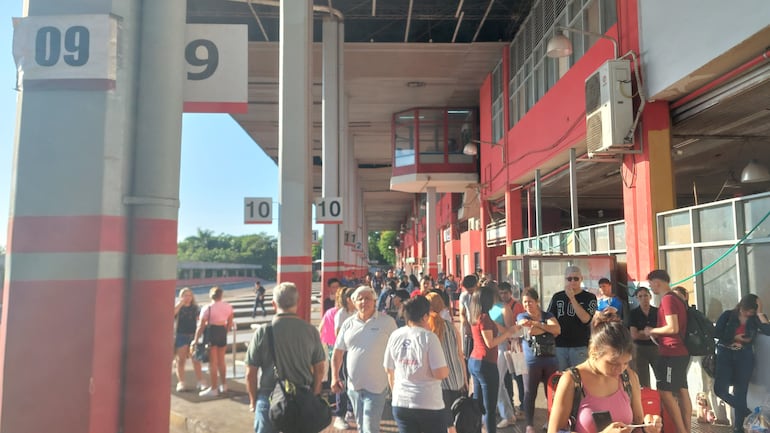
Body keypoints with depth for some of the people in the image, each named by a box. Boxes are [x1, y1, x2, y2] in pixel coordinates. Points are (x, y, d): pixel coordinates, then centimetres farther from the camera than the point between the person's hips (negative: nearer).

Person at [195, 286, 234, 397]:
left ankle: (213, 389, 5)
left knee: (212, 362, 2)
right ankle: (223, 385, 31)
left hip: (211, 332, -5)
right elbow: (229, 324, 9)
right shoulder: (228, 307, 3)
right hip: (223, 332, 5)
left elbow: (201, 326, -11)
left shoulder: (207, 308, -11)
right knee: (221, 361, 19)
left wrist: (195, 340, -2)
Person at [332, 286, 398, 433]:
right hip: (353, 385, 5)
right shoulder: (348, 324, 4)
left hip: (376, 386, -4)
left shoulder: (387, 321, -7)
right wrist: (335, 378, -2)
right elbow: (337, 353, 8)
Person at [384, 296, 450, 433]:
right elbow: (441, 374, -17)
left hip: (401, 402, 4)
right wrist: (446, 369, 6)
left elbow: (389, 370, 8)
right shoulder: (429, 337, -15)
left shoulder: (395, 336, -1)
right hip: (429, 405, -4)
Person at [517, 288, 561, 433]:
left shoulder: (548, 315, 6)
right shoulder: (522, 316, 1)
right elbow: (530, 331, -18)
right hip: (531, 361, -2)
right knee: (530, 394, 4)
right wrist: (549, 328, -9)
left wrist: (537, 323, -19)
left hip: (549, 360, 2)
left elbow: (557, 330, -13)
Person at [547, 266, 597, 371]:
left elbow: (585, 319, -13)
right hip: (559, 346, 3)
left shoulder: (589, 297, 2)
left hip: (580, 347, -2)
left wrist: (572, 298, -15)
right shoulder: (557, 297, 10)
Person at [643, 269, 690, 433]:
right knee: (681, 391, 11)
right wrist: (656, 334, 17)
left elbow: (673, 328, -21)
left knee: (664, 392, -7)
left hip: (671, 353, -10)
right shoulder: (677, 298, 14)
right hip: (681, 352, 10)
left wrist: (652, 331, -7)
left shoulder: (667, 299, -15)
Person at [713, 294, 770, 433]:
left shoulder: (755, 319, 4)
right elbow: (717, 333, -4)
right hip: (725, 355, -1)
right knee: (720, 389, -9)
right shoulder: (728, 315, 0)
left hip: (745, 357, 1)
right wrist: (734, 337, -9)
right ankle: (745, 411, 17)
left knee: (740, 392, 3)